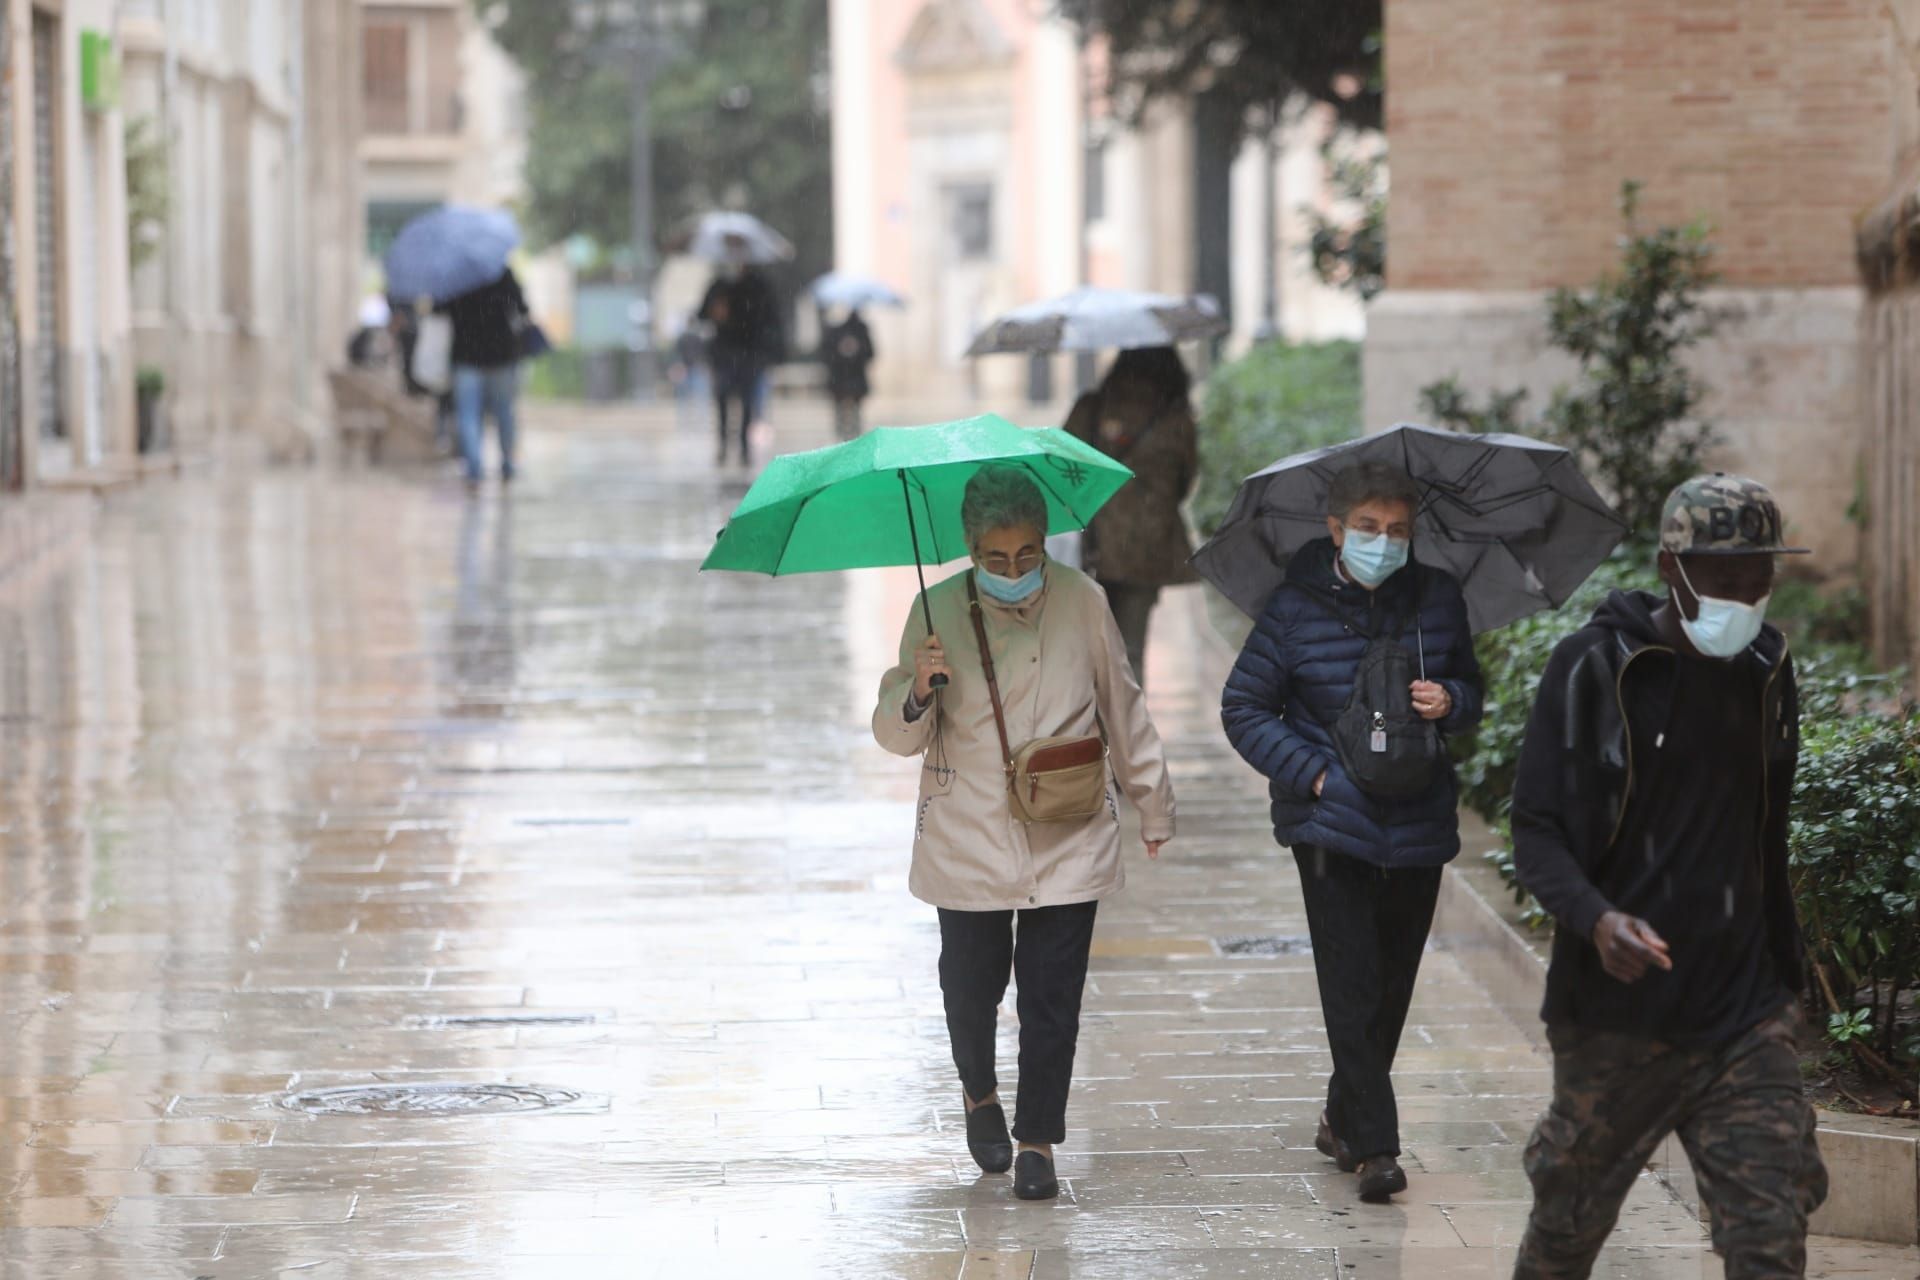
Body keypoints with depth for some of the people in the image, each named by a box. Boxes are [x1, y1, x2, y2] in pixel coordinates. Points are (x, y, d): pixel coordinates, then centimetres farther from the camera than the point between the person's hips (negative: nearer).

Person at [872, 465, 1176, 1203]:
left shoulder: (1080, 601, -3)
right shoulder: (938, 612, -5)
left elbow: (1123, 710, 9)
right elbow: (896, 737, -2)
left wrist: (1153, 804, 16)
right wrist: (918, 693, -24)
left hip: (1067, 844, 0)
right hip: (967, 844, 0)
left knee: (1052, 997, 0)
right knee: (971, 984, 10)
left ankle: (1037, 1140, 13)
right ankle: (979, 1093, 40)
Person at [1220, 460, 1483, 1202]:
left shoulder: (1437, 600, 4)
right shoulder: (1297, 609, -5)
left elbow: (1470, 691, 16)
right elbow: (1243, 708, 0)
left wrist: (1450, 702, -9)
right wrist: (1313, 772, -11)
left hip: (1417, 826, 4)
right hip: (1332, 824, -4)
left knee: (1392, 986, 11)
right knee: (1351, 985, -10)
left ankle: (1344, 1118, 30)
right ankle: (1372, 1146, -9)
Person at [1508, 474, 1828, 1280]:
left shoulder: (1765, 671, 9)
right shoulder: (1595, 668, -8)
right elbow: (1536, 835, -10)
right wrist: (1596, 918, -29)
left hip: (1743, 1011, 3)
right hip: (1618, 1015, -3)